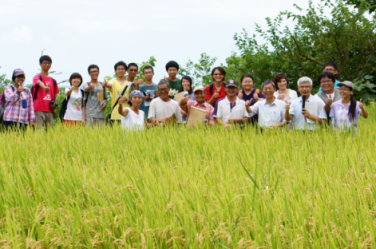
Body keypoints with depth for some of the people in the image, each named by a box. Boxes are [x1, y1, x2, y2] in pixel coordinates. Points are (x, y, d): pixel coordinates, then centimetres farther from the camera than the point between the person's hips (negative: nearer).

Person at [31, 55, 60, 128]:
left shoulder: (53, 81, 18)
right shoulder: (37, 77, 1)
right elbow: (39, 82, -24)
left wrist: (54, 103, 2)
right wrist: (44, 87, -47)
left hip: (50, 110, 5)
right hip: (38, 110, -5)